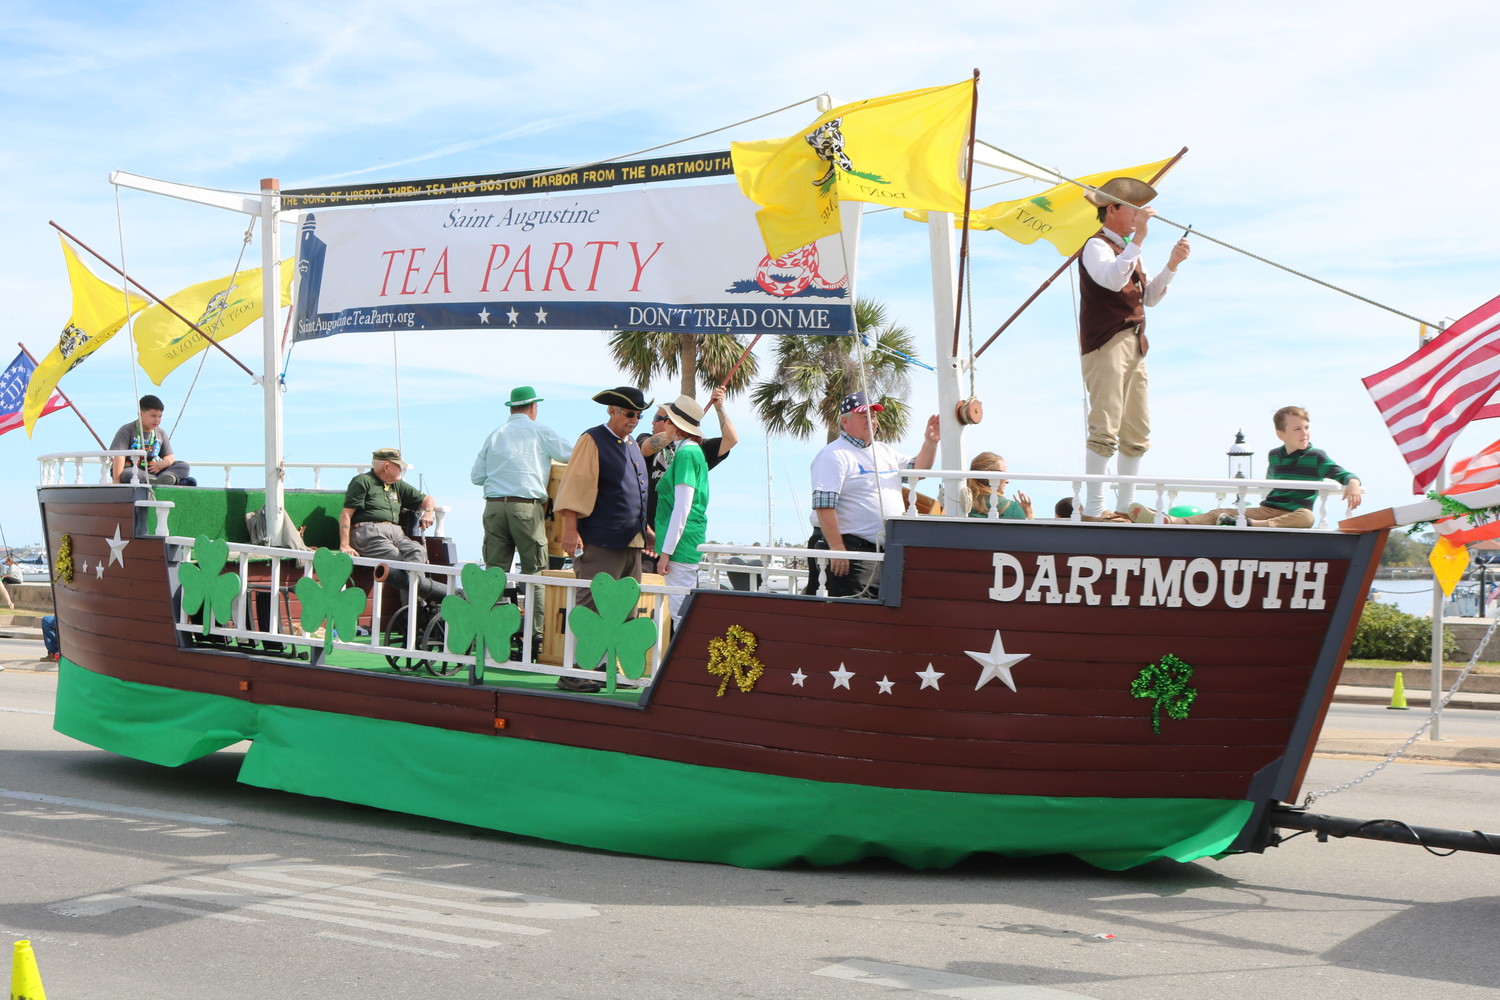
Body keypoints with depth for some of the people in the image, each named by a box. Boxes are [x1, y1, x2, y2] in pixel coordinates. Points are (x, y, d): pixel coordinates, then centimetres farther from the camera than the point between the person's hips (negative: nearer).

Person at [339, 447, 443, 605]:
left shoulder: (398, 486, 29)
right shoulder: (362, 482, 8)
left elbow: (425, 499, 36)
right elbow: (346, 514, -1)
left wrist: (428, 512, 11)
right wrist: (345, 545, -12)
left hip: (395, 533, 6)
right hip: (369, 532, -6)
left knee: (417, 552, -26)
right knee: (395, 561, -29)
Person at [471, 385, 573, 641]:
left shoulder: (495, 435, 14)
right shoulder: (540, 431, 3)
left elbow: (476, 476, 14)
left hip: (494, 506, 4)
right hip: (527, 507, -4)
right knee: (535, 571, 0)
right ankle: (536, 631, -4)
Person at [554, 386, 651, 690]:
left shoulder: (633, 445, 19)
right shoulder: (592, 440, -6)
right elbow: (575, 486, -12)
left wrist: (643, 527, 24)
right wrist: (571, 530, -19)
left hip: (631, 543, 8)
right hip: (600, 543, -8)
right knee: (591, 608, -8)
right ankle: (573, 674, -5)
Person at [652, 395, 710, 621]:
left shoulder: (686, 453, -13)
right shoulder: (694, 451, 17)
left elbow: (682, 508, -18)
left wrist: (666, 552, -18)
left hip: (681, 543, -10)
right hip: (690, 543, 10)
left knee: (680, 611, -8)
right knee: (682, 611, 13)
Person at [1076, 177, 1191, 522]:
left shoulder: (1128, 250, 25)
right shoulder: (1097, 245, -4)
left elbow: (1150, 296, 23)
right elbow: (1112, 279, -24)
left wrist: (1171, 265, 9)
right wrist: (1138, 238, -24)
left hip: (1134, 347, 9)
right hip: (1106, 345, -9)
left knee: (1137, 433, 9)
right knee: (1105, 428, -15)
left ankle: (1125, 507, 14)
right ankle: (1093, 509, -15)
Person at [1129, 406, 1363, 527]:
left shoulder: (1316, 457, 3)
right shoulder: (1274, 456, 17)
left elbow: (1342, 474, -5)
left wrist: (1353, 484, -24)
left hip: (1293, 513, -4)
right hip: (1267, 509, 4)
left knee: (1306, 517, -41)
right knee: (1220, 513, -17)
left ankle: (1248, 526, -64)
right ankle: (1169, 522, -41)